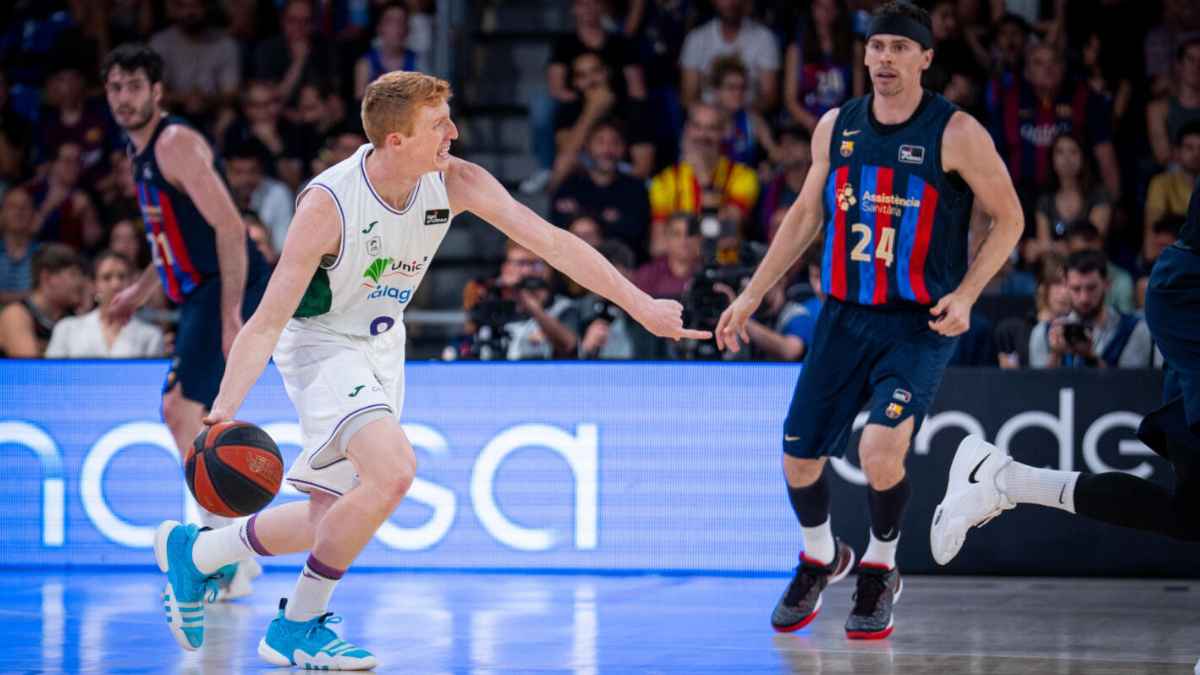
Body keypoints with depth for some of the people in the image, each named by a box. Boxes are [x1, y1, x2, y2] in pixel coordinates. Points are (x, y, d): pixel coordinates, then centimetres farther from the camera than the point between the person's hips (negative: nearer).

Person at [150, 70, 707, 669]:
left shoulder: (455, 183, -15)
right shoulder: (327, 204, -29)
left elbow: (550, 241, -13)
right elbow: (268, 320, -26)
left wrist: (641, 305, -16)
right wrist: (224, 410, -35)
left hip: (381, 346, 7)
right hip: (321, 344, -7)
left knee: (331, 517, 9)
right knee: (393, 469, -28)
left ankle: (193, 552, 30)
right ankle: (301, 625, -12)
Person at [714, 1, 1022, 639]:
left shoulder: (956, 133, -9)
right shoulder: (836, 126, 5)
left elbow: (1008, 218, -2)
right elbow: (806, 214, 17)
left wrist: (965, 294, -14)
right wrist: (751, 295, 15)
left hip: (920, 323, -5)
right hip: (844, 315, 5)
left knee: (881, 448, -24)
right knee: (799, 456, 3)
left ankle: (879, 572, 3)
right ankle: (819, 558, 34)